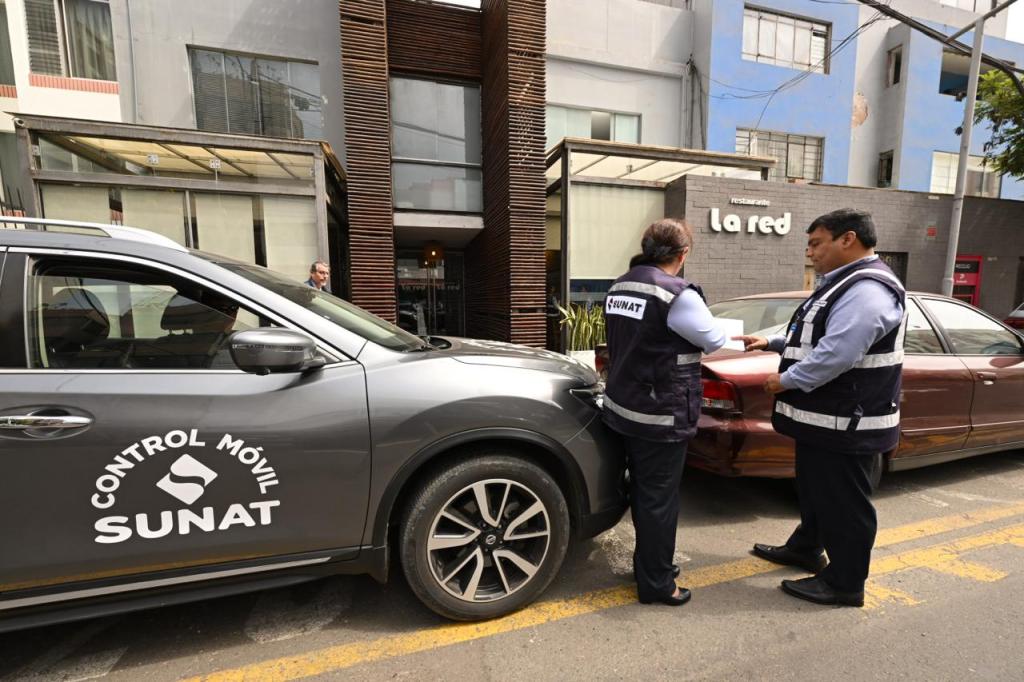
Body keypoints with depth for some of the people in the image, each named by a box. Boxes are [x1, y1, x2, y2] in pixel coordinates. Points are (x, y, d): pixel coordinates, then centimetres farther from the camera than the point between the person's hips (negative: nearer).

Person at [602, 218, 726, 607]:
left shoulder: (619, 288, 6)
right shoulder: (677, 294, -19)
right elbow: (714, 341, -5)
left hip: (625, 407, 8)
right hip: (662, 416, -8)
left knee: (642, 491, 21)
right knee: (660, 498, 7)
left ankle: (649, 562, 39)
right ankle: (656, 583, 23)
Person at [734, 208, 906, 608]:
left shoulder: (866, 290, -21)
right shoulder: (844, 284, 15)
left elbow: (837, 353, -29)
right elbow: (815, 341, 22)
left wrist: (787, 380, -18)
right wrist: (771, 343, 13)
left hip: (846, 423, -11)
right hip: (823, 418, 11)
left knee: (844, 503, 5)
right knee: (814, 490, 24)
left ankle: (844, 584, 22)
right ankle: (806, 548, 42)